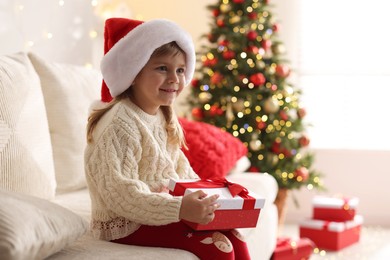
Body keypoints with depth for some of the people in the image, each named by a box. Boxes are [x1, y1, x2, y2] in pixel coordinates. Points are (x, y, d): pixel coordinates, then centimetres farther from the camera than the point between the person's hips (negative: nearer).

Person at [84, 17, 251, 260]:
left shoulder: (165, 118, 9)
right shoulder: (121, 125, -20)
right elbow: (119, 192, -29)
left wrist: (202, 196, 0)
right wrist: (178, 208, -37)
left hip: (160, 212, 9)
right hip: (126, 225, -9)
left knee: (233, 238, -4)